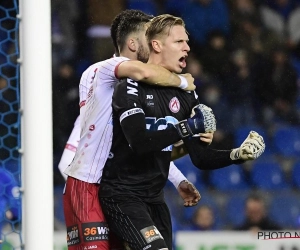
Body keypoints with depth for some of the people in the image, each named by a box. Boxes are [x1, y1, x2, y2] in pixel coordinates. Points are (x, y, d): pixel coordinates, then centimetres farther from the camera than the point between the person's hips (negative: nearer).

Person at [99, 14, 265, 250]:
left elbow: (200, 157, 6)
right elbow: (139, 142, -27)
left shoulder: (185, 95, 8)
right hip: (121, 193, -8)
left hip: (154, 197, 8)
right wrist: (187, 127, -27)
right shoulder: (131, 87, -12)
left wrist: (238, 155, -10)